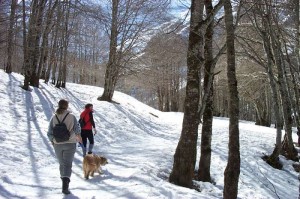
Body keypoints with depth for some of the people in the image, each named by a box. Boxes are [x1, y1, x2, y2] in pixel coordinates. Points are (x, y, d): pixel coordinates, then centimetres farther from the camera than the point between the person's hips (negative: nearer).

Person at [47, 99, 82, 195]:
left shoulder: (54, 117, -3)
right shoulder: (71, 116, -7)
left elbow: (49, 133, -4)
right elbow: (77, 129, -4)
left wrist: (53, 141, 14)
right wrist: (79, 137, 17)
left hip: (57, 145, 2)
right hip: (70, 144, -2)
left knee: (62, 163, 20)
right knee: (67, 164, -2)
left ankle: (64, 181, 31)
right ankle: (65, 182, -22)